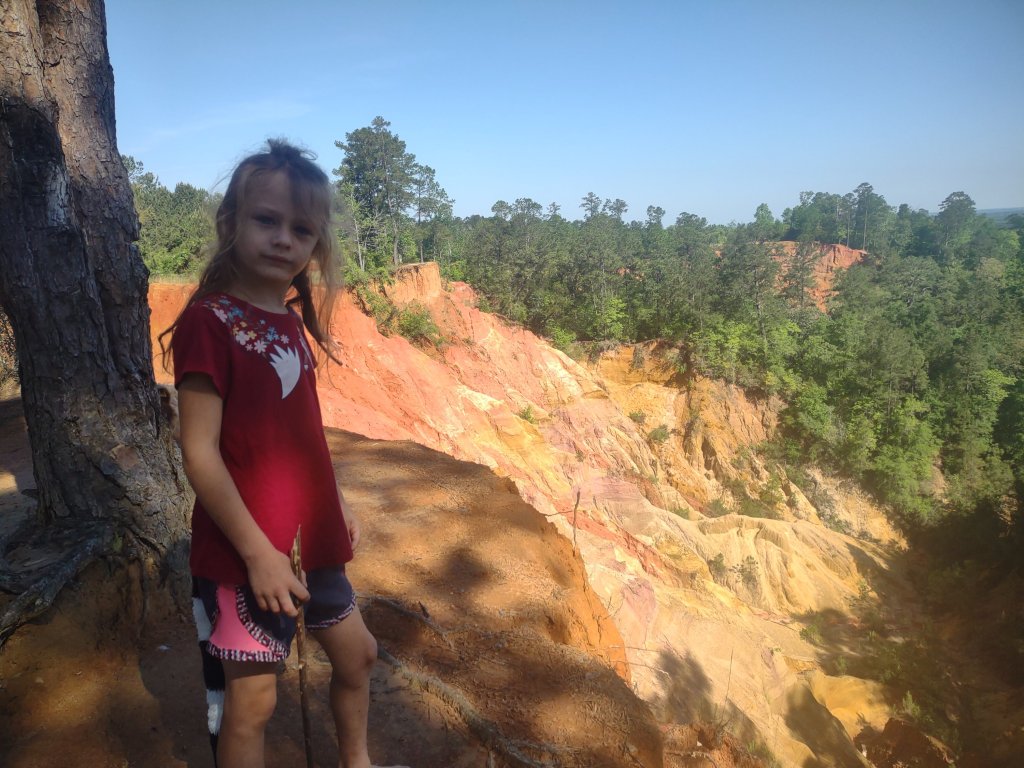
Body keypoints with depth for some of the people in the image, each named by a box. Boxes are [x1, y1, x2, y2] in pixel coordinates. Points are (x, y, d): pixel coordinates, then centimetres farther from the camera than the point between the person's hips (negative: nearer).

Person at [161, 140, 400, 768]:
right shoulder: (208, 322, -17)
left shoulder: (293, 320, 6)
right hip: (243, 552, -8)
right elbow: (200, 453, -19)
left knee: (357, 652, 22)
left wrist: (339, 505, 14)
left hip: (312, 539, 8)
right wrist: (258, 550, -19)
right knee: (252, 699, 5)